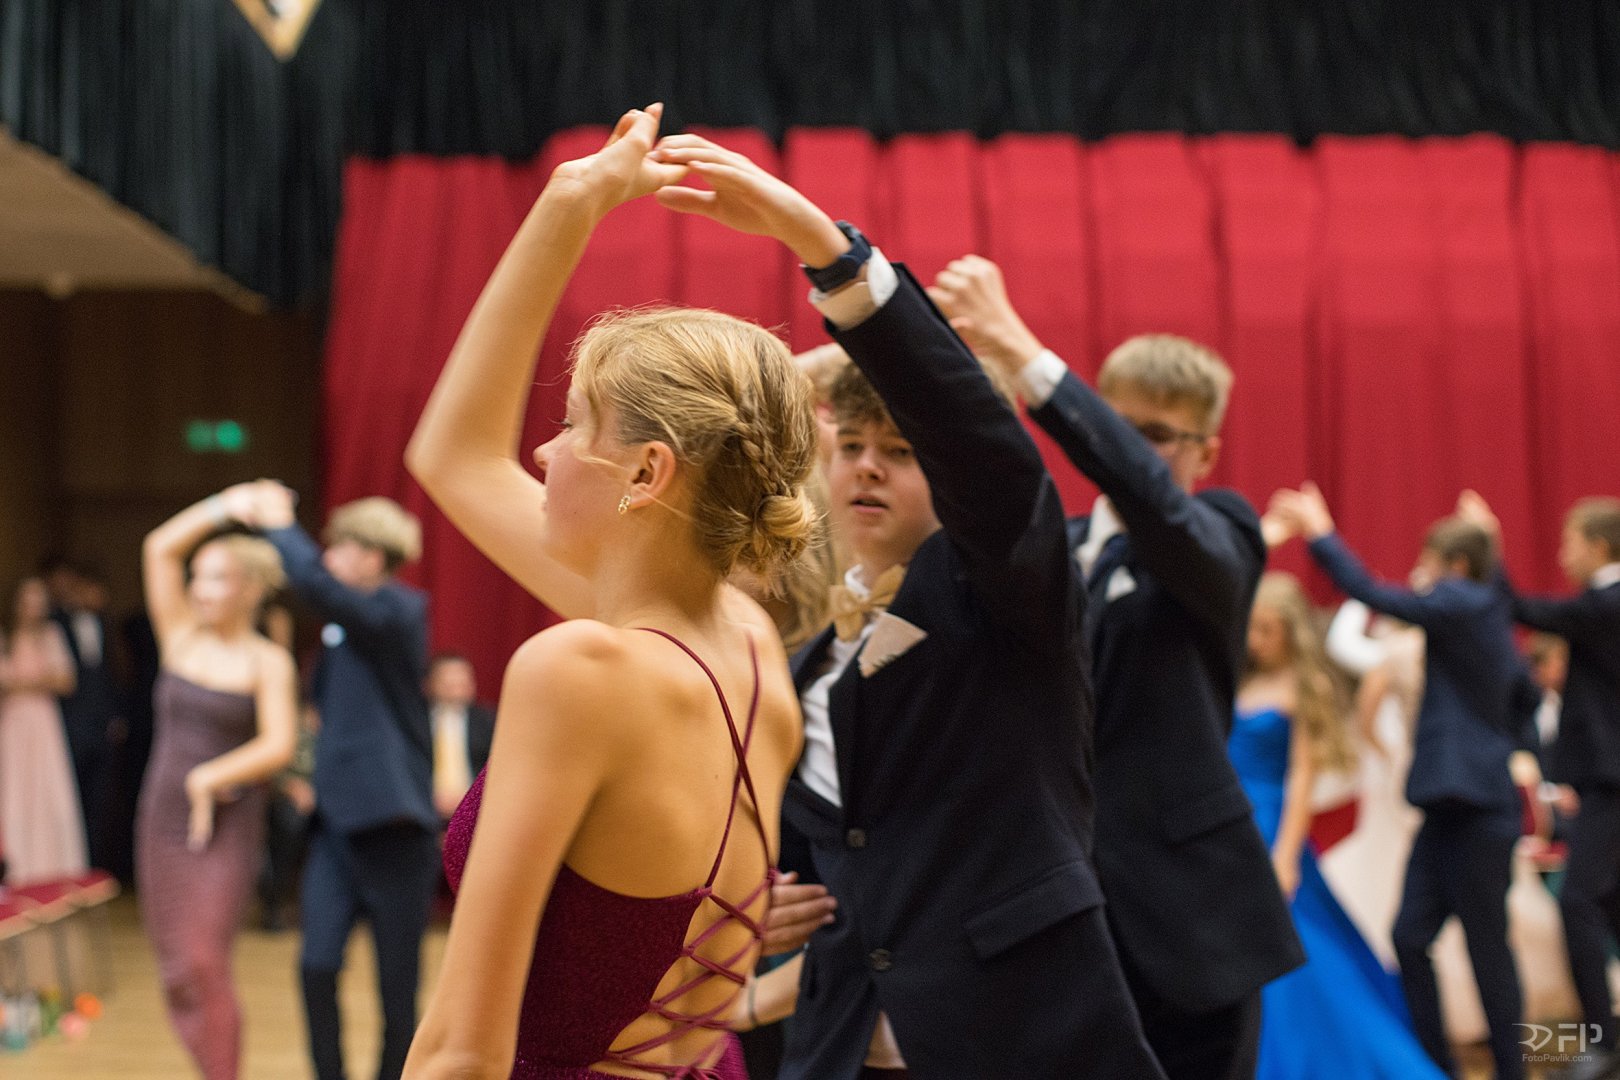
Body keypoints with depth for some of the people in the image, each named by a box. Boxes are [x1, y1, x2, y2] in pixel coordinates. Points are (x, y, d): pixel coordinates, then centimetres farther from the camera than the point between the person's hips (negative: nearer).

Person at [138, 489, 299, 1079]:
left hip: (227, 827, -4)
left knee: (202, 961, -14)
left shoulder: (268, 661, -4)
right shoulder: (182, 637, 6)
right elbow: (159, 548, 0)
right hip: (161, 820, 5)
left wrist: (209, 777, -18)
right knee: (175, 968, 7)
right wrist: (225, 506, -3)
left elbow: (277, 745, -13)